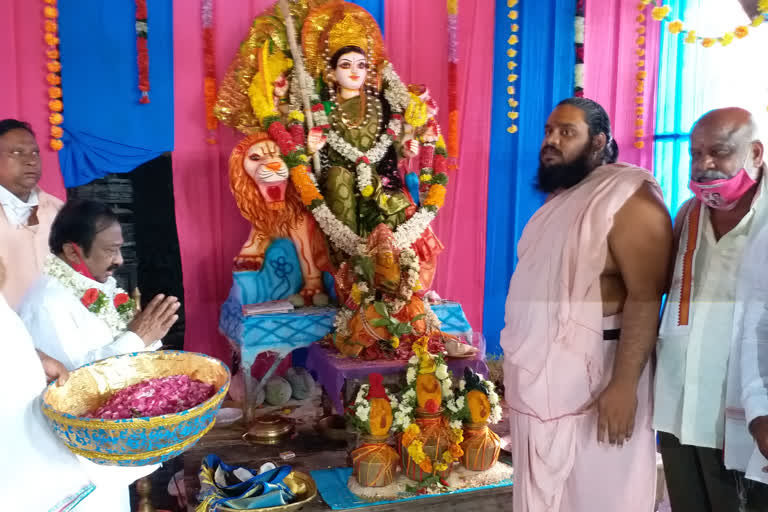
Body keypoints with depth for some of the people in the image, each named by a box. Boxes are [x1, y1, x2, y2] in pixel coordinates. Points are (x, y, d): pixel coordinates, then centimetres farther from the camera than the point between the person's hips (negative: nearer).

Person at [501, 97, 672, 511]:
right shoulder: (558, 198, 15)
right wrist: (517, 365, 15)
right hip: (538, 377, 8)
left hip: (592, 381, -8)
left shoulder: (628, 197, -12)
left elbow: (645, 297, -20)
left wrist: (623, 385, -25)